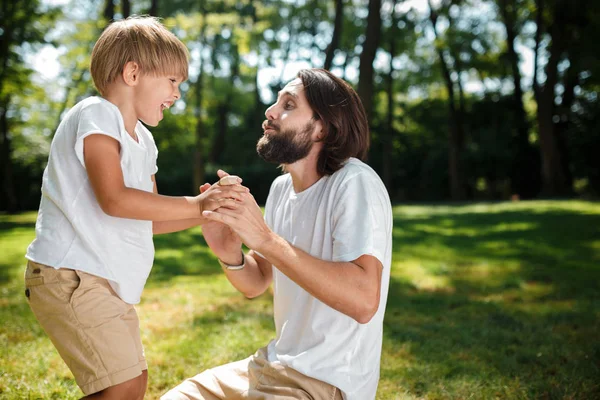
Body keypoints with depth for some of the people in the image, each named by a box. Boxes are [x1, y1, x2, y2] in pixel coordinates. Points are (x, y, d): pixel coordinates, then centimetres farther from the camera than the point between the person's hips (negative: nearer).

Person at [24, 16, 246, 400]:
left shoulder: (143, 140, 16)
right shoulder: (95, 114, -11)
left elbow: (148, 219, 17)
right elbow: (114, 200, -24)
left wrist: (206, 211, 4)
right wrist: (195, 204, -22)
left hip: (108, 282, 10)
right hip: (69, 275, -10)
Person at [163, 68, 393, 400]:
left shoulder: (355, 184, -20)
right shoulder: (282, 188, 4)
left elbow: (364, 301, -33)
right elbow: (255, 284, 10)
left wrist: (266, 238, -34)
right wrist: (229, 254, -13)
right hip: (273, 366, 7)